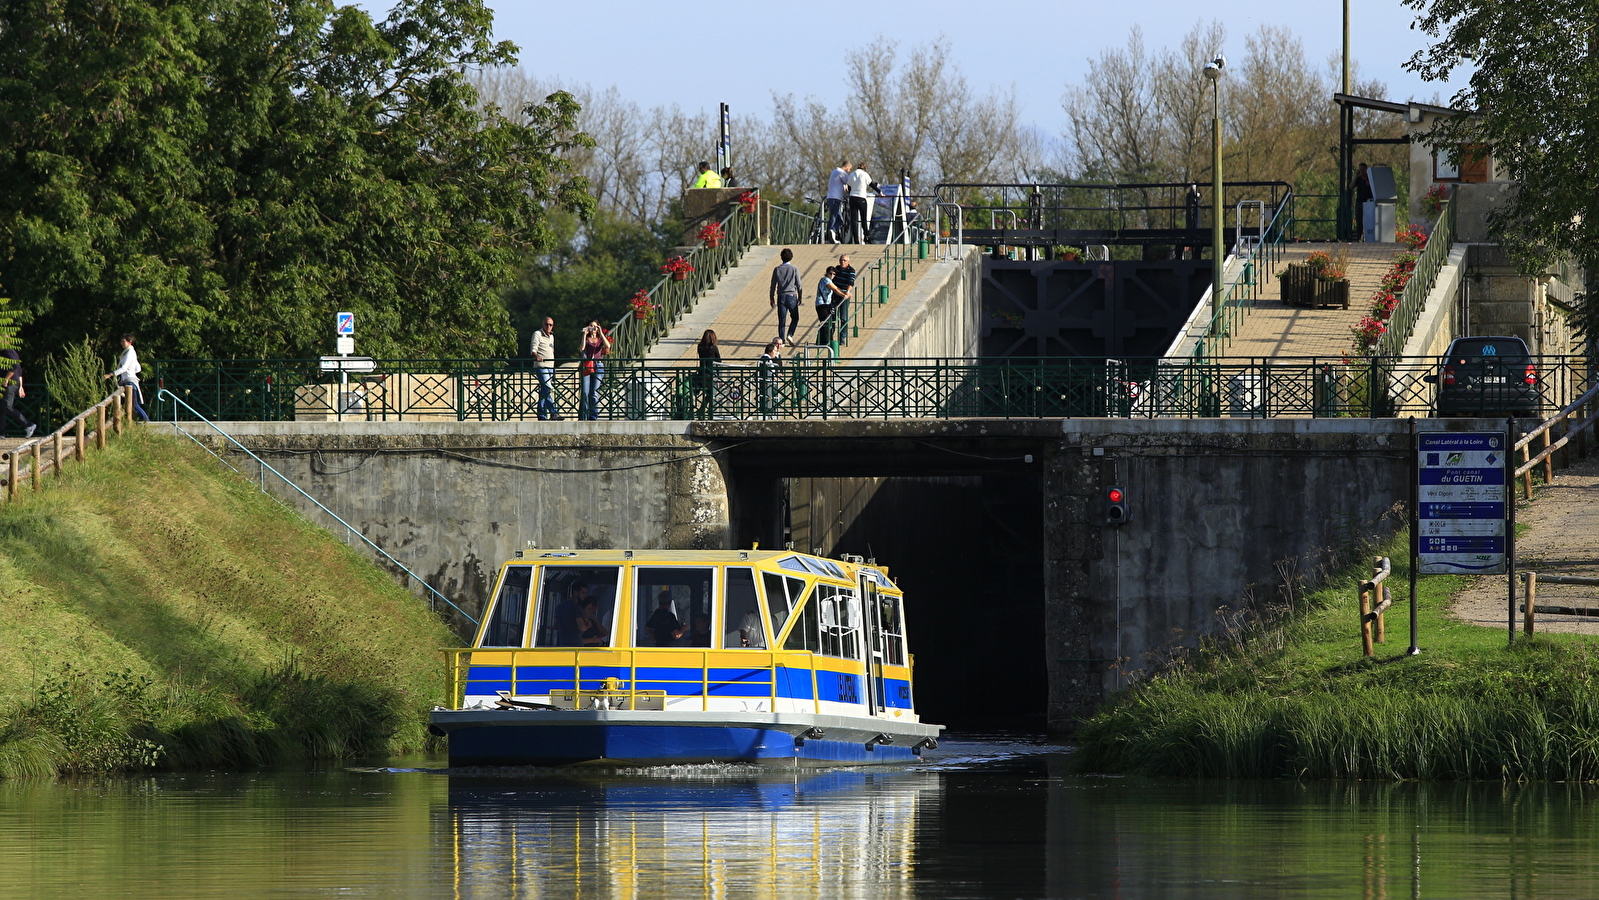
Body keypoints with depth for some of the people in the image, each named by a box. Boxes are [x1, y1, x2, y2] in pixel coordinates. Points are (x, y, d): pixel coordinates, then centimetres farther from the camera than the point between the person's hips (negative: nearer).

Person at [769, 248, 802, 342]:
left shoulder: (777, 270, 1)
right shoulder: (794, 269, -4)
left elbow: (773, 286, 4)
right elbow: (799, 285, -1)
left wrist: (772, 299, 13)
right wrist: (800, 298, 10)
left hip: (781, 296, 2)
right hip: (792, 296, -2)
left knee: (781, 320, 5)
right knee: (795, 318, 13)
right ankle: (790, 334, -7)